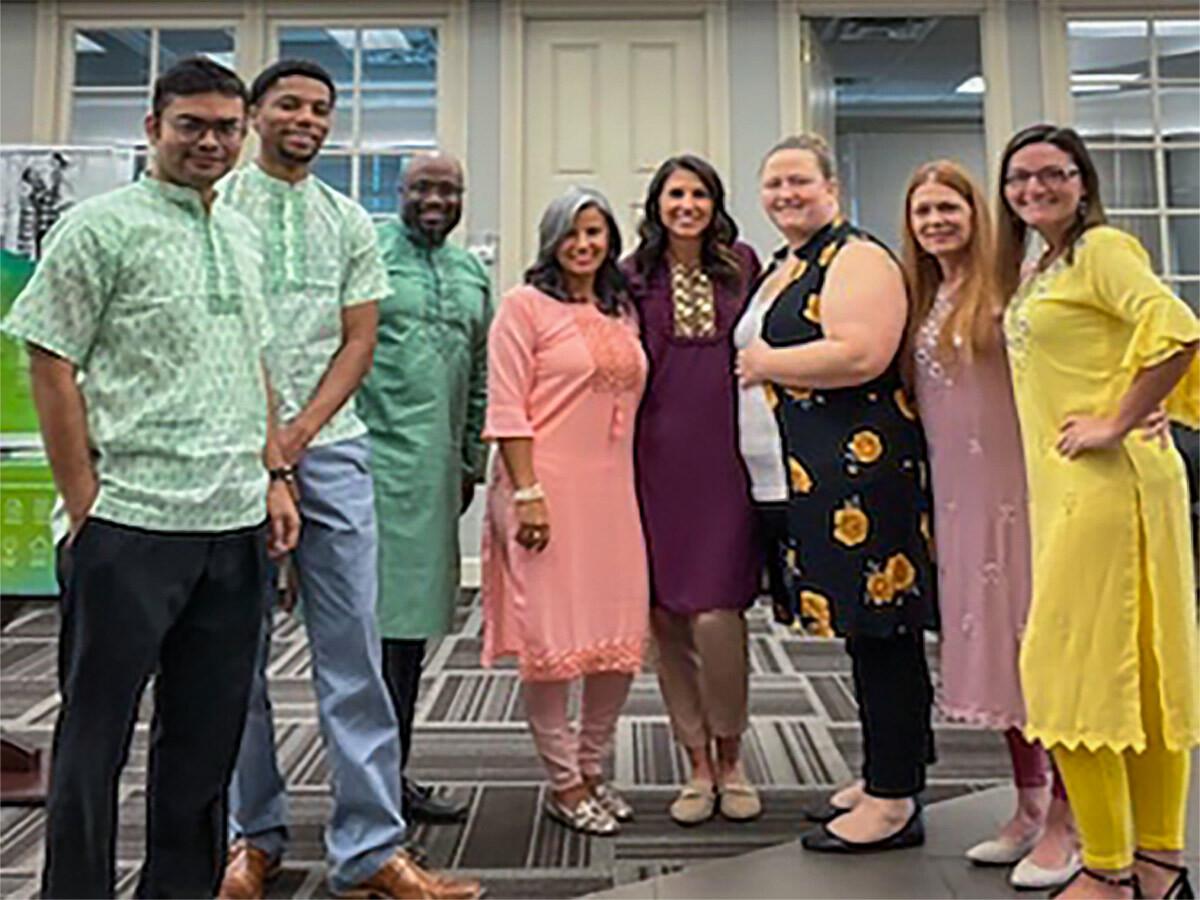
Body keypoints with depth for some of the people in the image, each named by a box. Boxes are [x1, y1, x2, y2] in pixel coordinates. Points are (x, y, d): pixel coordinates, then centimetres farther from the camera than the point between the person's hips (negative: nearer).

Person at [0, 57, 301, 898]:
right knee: (96, 732, 6)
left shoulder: (241, 238, 16)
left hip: (235, 522, 6)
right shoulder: (101, 225, -3)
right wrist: (85, 504, -9)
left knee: (207, 733, 14)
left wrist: (274, 476, 12)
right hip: (130, 521, -6)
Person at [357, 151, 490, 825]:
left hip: (438, 468, 7)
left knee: (417, 612, 11)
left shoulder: (474, 274, 18)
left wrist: (472, 462, 18)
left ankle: (394, 769, 22)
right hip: (375, 458, -6)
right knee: (379, 613, -5)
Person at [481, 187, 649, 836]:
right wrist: (527, 492, -16)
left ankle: (593, 768, 28)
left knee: (621, 637, 9)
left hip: (613, 490, 6)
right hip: (546, 488, -6)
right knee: (550, 637, 1)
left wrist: (636, 483, 13)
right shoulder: (525, 305, -2)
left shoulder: (622, 311, 16)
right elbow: (506, 409, -9)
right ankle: (563, 783, 18)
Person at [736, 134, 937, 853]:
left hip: (866, 463, -9)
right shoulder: (782, 266, 21)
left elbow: (860, 355, -23)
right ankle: (882, 776, 26)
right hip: (818, 469, 10)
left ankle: (894, 801, 7)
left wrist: (764, 363, -12)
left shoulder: (857, 259, -8)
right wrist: (759, 363, 13)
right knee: (867, 628, 15)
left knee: (882, 632, -3)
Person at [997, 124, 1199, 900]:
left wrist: (1117, 424, -17)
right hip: (1066, 488, 9)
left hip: (1108, 484, -9)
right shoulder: (1036, 270, 20)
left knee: (1073, 672, -5)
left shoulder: (1101, 248, -7)